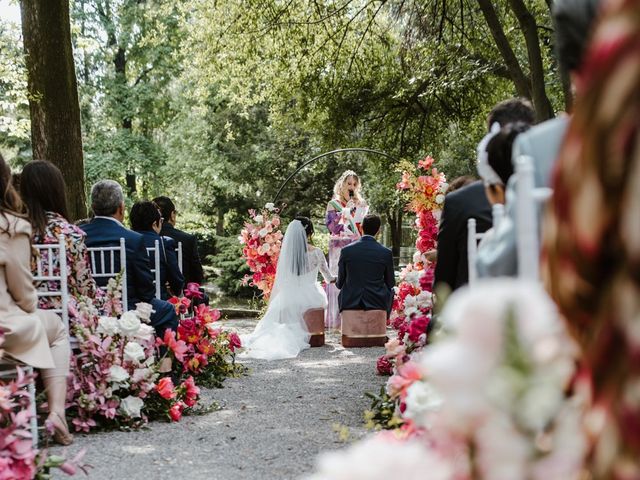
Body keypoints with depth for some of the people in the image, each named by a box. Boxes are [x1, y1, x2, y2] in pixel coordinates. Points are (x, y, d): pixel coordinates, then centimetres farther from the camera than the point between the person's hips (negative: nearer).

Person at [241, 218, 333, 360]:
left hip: (288, 299, 0)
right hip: (310, 299, 0)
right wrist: (333, 279, 33)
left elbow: (281, 280, 7)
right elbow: (328, 277, 9)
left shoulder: (286, 252, -4)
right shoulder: (316, 253, -6)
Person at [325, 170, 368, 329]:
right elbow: (332, 227, -4)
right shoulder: (334, 204, 6)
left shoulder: (361, 204, 16)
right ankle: (336, 318, -6)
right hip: (339, 248, -3)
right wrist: (345, 212, -12)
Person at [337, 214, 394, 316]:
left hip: (350, 304, 1)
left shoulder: (346, 250, -6)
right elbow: (390, 283, 4)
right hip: (377, 304, 0)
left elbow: (340, 284, 2)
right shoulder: (386, 253, -7)